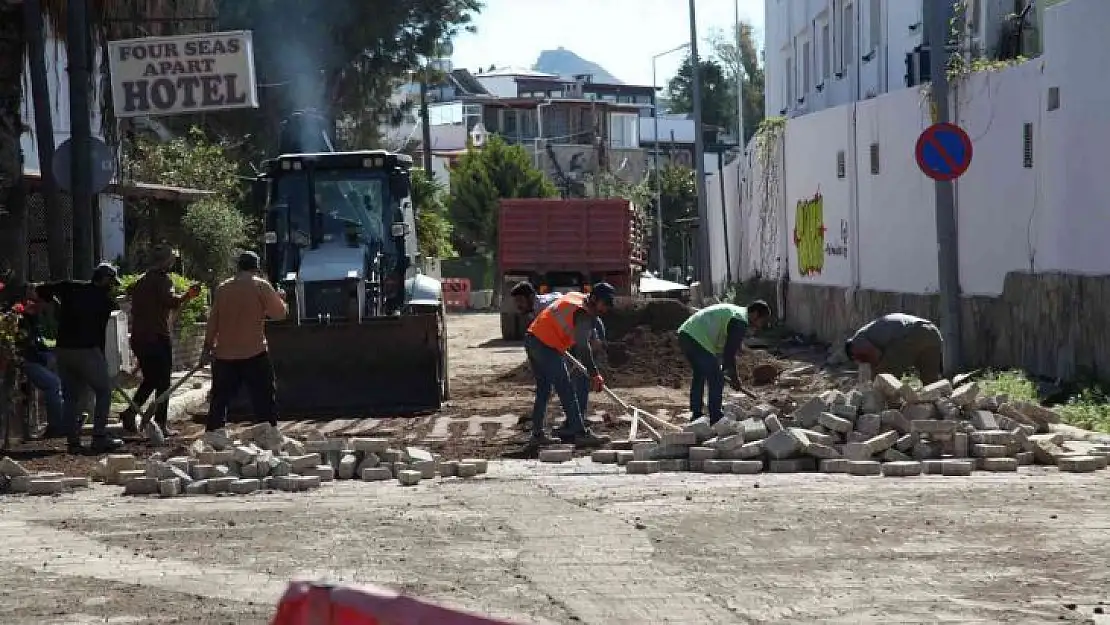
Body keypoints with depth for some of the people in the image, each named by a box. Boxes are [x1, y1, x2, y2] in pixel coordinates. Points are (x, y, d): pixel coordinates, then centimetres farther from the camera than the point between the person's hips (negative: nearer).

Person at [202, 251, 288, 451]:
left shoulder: (222, 288, 9)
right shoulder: (261, 286, -3)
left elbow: (213, 320, 9)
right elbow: (280, 313, -1)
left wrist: (208, 346, 15)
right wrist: (279, 299, 19)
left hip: (224, 354, 4)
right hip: (254, 352, -4)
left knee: (221, 396, 9)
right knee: (264, 396, 2)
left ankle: (214, 432, 4)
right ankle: (270, 436, -1)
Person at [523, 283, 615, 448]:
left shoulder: (575, 297, 15)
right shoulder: (584, 315, -14)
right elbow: (582, 347, -23)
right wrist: (594, 375, -26)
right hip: (547, 347, -10)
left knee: (543, 390, 16)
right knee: (567, 391, -7)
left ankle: (537, 434, 17)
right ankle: (581, 434, -7)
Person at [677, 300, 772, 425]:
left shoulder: (733, 311, 25)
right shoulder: (740, 322, -7)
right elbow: (730, 352, -7)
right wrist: (734, 377, 5)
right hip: (698, 341, -10)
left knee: (699, 376, 24)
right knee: (716, 380, -1)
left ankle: (696, 416, 31)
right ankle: (715, 419, 4)